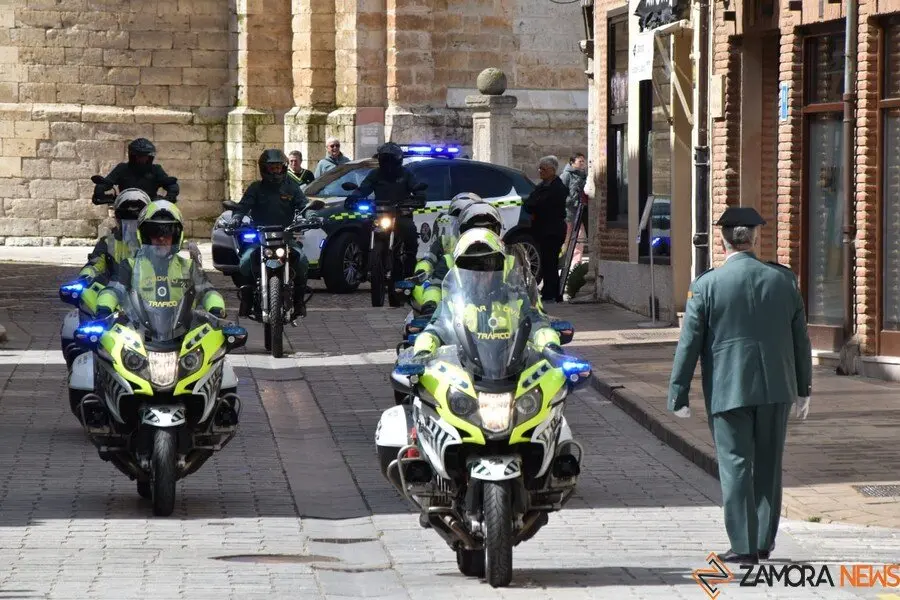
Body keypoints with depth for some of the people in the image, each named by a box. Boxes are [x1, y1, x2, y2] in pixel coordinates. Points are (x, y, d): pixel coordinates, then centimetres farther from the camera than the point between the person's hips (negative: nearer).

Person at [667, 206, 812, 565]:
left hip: (728, 391, -3)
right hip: (775, 388, 3)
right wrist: (804, 388, 17)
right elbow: (800, 337, 7)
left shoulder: (706, 286, -8)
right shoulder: (783, 279, 2)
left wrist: (677, 396, 0)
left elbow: (689, 344, -6)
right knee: (768, 467, 14)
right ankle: (764, 541, 19)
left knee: (736, 467, 1)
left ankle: (744, 546, -1)